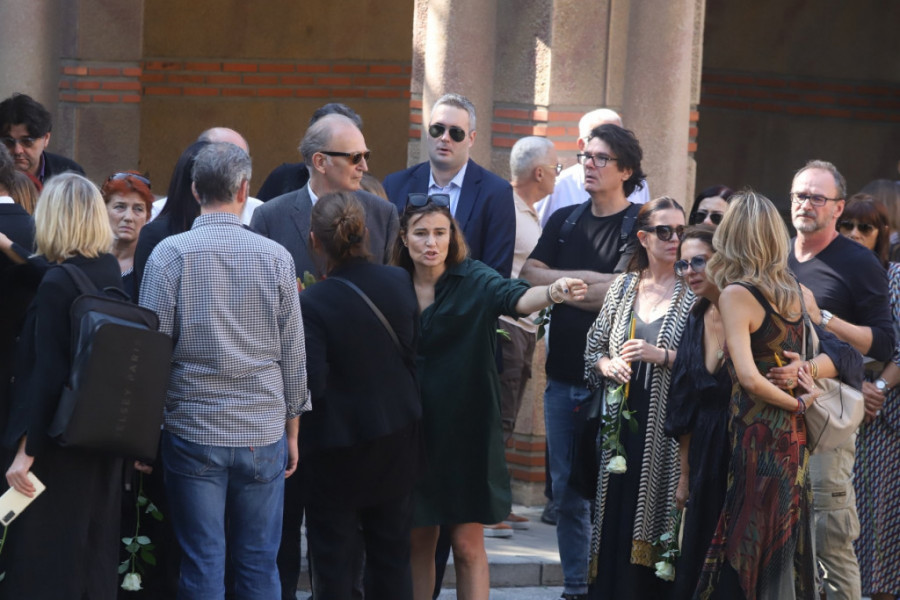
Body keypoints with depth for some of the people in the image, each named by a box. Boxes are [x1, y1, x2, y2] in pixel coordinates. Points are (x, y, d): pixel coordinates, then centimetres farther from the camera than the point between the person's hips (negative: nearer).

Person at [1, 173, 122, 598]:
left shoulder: (56, 284, -18)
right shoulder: (112, 274, 3)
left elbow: (47, 374, -19)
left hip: (59, 444, -7)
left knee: (42, 566, 0)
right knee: (95, 561, 14)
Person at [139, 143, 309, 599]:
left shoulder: (171, 253, -6)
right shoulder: (276, 257, 0)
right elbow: (294, 355, 4)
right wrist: (292, 430, 15)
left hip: (192, 430, -1)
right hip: (263, 434, 1)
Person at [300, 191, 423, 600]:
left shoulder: (311, 305, -21)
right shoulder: (399, 283, -5)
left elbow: (310, 385, -23)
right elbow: (414, 351, 5)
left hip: (337, 449, -5)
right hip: (397, 438, 5)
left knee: (333, 558, 6)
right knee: (391, 551, 15)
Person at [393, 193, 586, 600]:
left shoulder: (473, 281, -7)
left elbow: (514, 297, -27)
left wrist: (552, 292, -48)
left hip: (466, 429, -3)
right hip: (413, 429, 3)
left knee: (468, 545, 1)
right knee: (418, 542, 9)